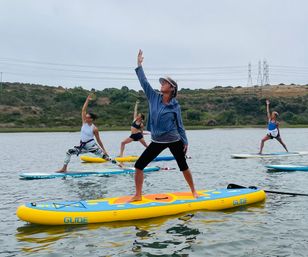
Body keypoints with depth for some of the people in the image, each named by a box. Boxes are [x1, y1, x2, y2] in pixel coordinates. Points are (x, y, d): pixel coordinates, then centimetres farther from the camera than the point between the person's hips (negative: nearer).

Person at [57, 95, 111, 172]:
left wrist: (104, 150, -1)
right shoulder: (84, 122, 0)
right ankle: (64, 168, 2)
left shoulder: (94, 128, -13)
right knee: (69, 152, -4)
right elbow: (83, 110, -7)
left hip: (92, 146, -5)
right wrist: (87, 100, -11)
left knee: (105, 156, -8)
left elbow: (98, 140, -4)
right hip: (83, 146, 5)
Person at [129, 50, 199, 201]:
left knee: (184, 167, 9)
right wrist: (139, 65, -9)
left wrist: (185, 142, 0)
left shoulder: (175, 106, -7)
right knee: (139, 165, -5)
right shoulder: (154, 98, -1)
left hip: (174, 141, -3)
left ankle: (194, 191, 30)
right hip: (157, 142, 3)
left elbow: (179, 125, 1)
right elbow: (144, 82, -6)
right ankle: (138, 195, 7)